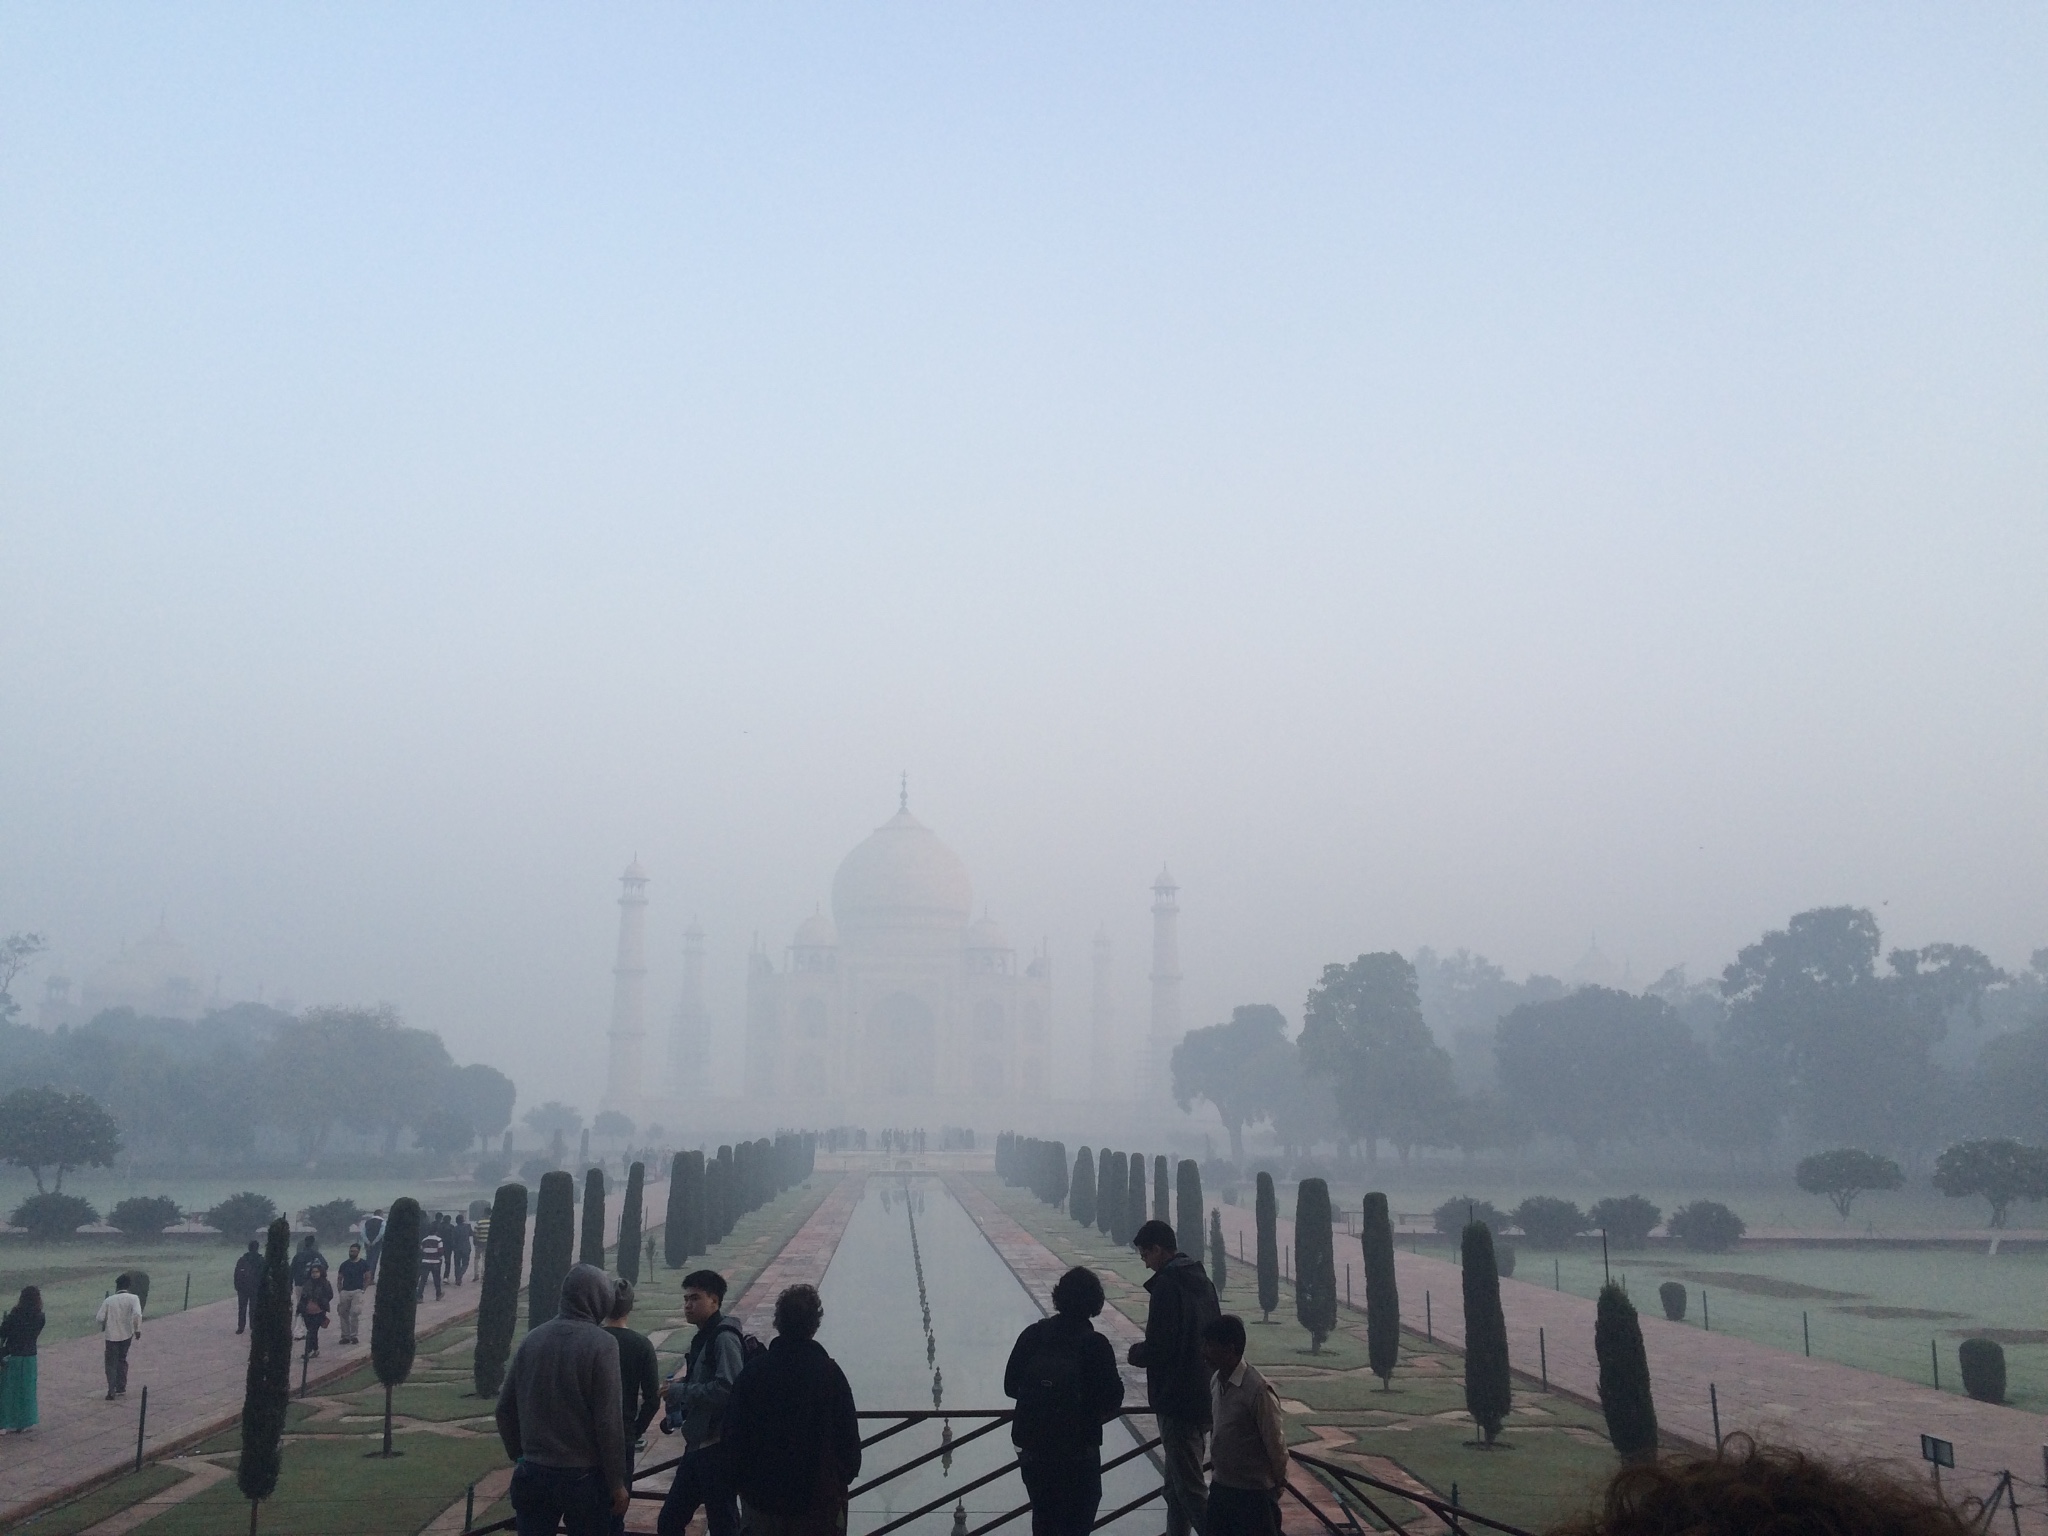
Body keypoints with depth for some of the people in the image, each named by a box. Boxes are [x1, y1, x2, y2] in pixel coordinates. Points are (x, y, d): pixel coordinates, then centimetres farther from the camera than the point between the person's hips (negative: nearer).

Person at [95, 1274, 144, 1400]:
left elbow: (99, 1318, -6)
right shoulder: (133, 1298, -7)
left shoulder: (109, 1300, -4)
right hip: (127, 1335, 1)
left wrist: (103, 1327, 15)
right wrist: (137, 1329, -14)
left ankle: (111, 1392, -6)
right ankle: (121, 1389, 23)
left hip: (112, 1336, -1)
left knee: (111, 1364, 5)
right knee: (122, 1361, 20)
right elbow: (137, 1314, -22)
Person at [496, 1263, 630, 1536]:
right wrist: (617, 1482, -7)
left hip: (533, 1473, 4)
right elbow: (608, 1421, -15)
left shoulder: (533, 1339, 2)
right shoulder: (600, 1344, -13)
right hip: (583, 1476, -4)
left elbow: (505, 1408, 8)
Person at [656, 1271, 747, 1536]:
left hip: (717, 1447, -10)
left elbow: (727, 1388, -27)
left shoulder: (724, 1338, -16)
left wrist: (680, 1391, -18)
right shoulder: (703, 1337, 14)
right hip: (698, 1445, 10)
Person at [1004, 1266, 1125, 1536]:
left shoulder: (1032, 1335, -5)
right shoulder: (1095, 1344, -14)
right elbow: (1113, 1399, -12)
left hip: (1032, 1446, 3)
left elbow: (1010, 1386, 0)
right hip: (1079, 1449, -3)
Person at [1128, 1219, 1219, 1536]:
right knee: (1177, 1485, 18)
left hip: (1176, 1401, -9)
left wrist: (1136, 1352, 0)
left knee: (1189, 1488, -4)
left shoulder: (1167, 1286, -18)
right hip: (1203, 1398, 9)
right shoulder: (1202, 1281, 10)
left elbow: (1157, 1350, -21)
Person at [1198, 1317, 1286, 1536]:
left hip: (1254, 1492, -7)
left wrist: (1278, 1483, -5)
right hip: (1221, 1487, 8)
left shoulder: (1258, 1389, -24)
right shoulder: (1215, 1381, 1)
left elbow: (1275, 1442, -16)